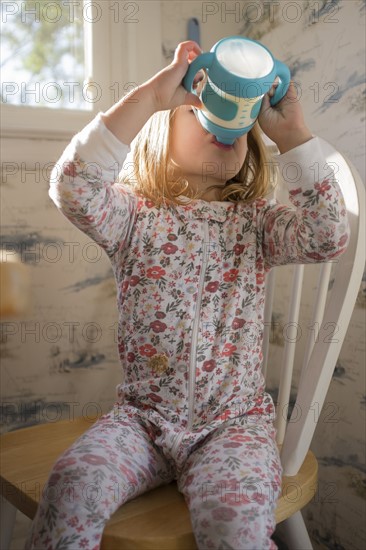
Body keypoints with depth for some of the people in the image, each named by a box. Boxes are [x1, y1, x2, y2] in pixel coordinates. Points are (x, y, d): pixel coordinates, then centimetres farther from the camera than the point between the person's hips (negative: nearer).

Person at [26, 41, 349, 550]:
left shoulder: (255, 221, 4)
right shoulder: (135, 214, 0)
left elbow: (328, 236, -13)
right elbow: (74, 188, -21)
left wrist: (291, 132, -14)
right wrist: (150, 96, -23)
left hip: (234, 422, 1)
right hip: (142, 416, 0)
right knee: (74, 483, -24)